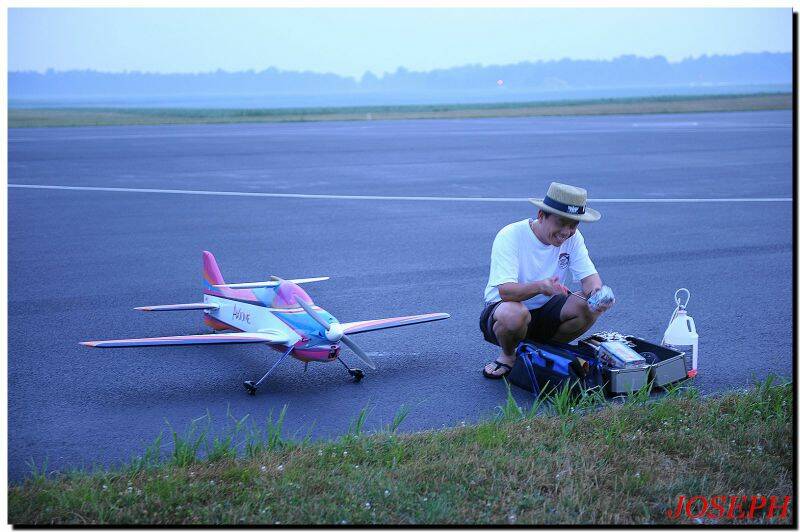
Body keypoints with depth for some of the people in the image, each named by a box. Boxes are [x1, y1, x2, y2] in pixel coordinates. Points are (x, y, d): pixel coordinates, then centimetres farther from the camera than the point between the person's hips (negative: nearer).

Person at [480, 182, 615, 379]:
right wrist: (540, 286, -53)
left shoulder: (572, 237, -6)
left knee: (589, 308, -21)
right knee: (514, 314, -40)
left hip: (545, 311, 5)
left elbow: (589, 276, -11)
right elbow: (505, 290, -33)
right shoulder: (510, 236, -23)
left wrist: (596, 293, -36)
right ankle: (508, 355, -5)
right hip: (502, 307, -5)